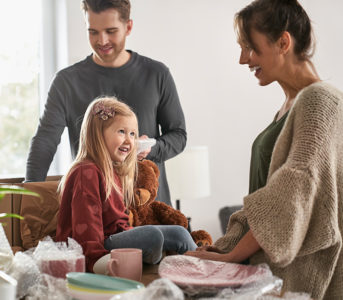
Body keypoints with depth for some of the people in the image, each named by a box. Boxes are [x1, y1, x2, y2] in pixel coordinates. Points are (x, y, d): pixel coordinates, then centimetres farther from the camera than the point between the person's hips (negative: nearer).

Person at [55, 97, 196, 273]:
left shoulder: (115, 172, 18)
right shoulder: (87, 172, -14)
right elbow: (85, 224, -22)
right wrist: (97, 260, -29)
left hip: (114, 237, 10)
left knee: (178, 233, 2)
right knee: (152, 235, -30)